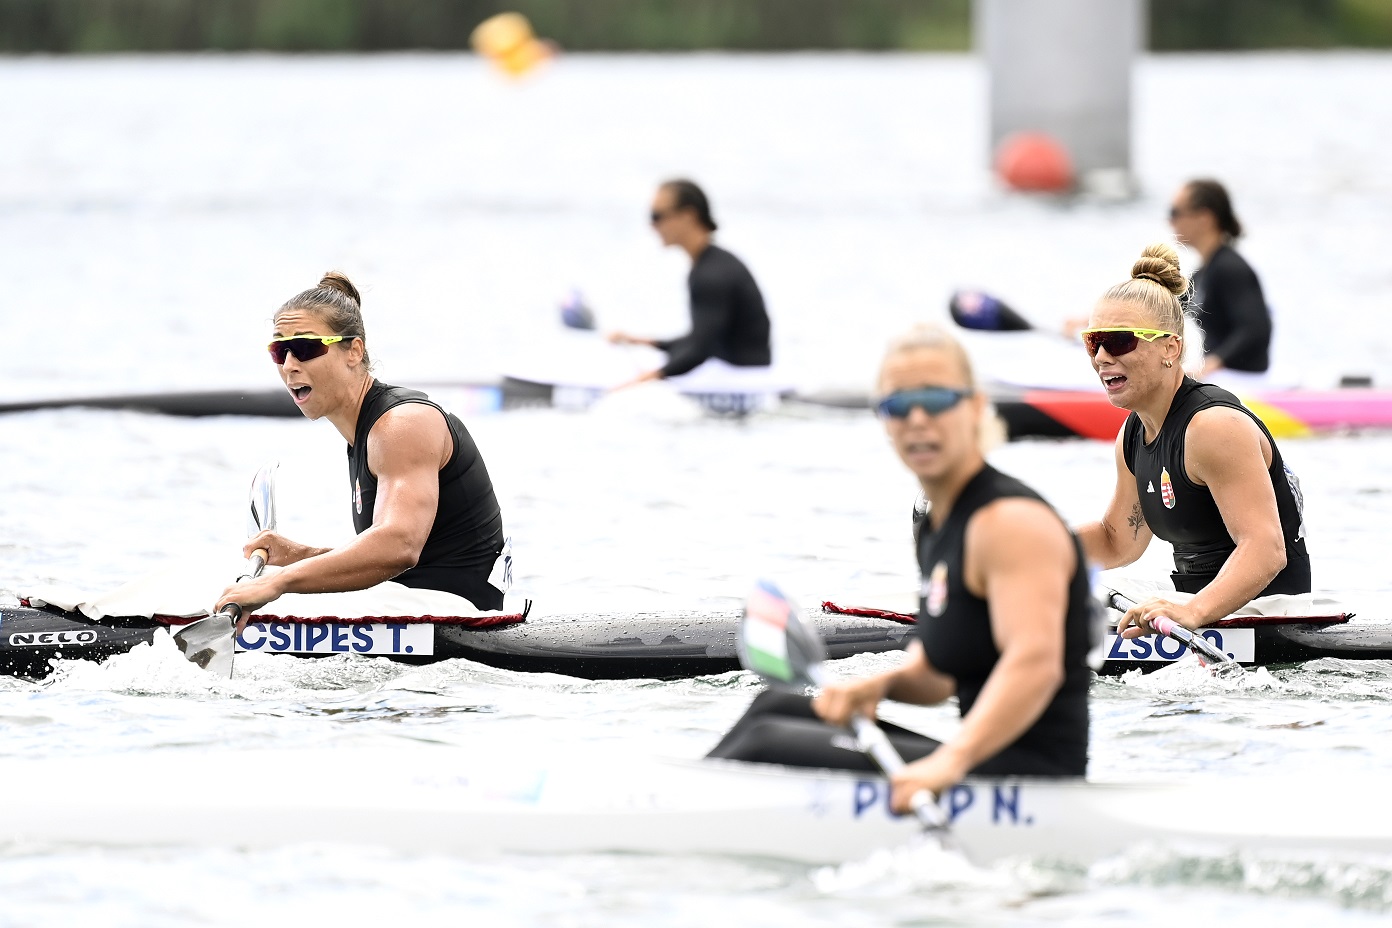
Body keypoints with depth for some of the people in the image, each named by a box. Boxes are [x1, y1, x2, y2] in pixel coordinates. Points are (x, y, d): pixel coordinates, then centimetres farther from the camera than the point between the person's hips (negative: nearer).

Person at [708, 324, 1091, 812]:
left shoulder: (1012, 523, -15)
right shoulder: (938, 528, 15)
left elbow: (1035, 663, -30)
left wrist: (950, 761, -41)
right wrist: (882, 684, -1)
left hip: (1030, 772, -10)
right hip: (988, 761, 10)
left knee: (769, 745, -12)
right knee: (778, 706, 12)